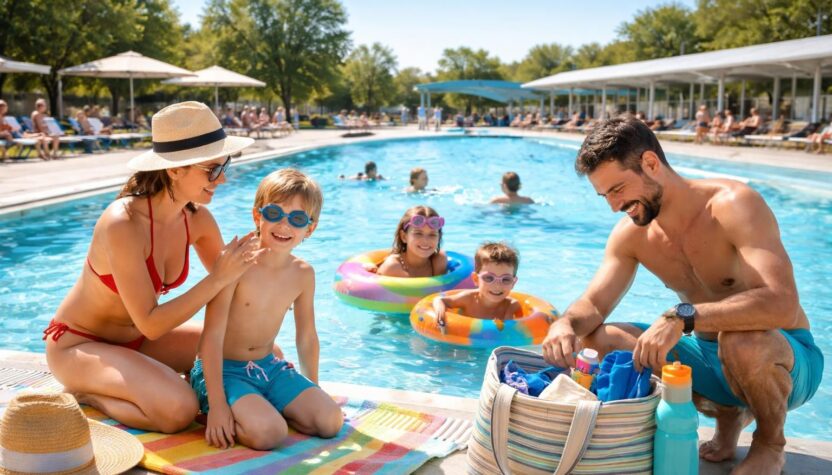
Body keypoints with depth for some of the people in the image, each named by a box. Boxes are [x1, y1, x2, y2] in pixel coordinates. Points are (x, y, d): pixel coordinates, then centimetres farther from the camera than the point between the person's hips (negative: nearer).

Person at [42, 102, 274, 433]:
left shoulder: (197, 218, -9)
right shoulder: (123, 224, -30)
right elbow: (151, 325, -30)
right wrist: (217, 279, -32)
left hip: (136, 339, 7)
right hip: (78, 343, -7)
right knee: (179, 409, -31)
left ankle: (138, 373, 12)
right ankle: (83, 393, -3)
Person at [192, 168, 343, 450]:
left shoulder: (303, 274, -2)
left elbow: (307, 338, 10)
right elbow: (212, 337, -21)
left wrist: (313, 394, 18)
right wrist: (217, 403, -22)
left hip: (268, 366, 6)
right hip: (223, 369, -6)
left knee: (330, 421, -7)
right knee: (269, 432, -28)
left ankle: (261, 408, 11)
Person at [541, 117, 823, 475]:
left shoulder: (733, 205, -23)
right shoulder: (631, 234, -4)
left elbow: (783, 304, -36)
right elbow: (593, 304, -2)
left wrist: (682, 317, -46)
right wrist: (566, 323, -26)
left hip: (787, 359, -6)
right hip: (712, 357, 6)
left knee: (740, 339, -40)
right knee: (597, 340, -10)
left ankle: (770, 444, -4)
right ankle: (729, 415, 7)